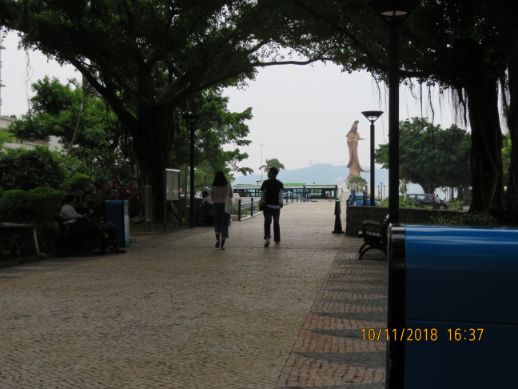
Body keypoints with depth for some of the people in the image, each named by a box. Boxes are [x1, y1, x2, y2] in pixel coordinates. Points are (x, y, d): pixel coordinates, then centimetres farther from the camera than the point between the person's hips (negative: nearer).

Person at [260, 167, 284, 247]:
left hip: (267, 205, -2)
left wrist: (261, 202, 4)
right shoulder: (280, 184, 2)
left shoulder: (266, 183, -4)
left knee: (267, 222, 1)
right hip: (276, 206, 2)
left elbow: (263, 194, -5)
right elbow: (280, 195, -5)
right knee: (276, 223, 11)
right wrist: (281, 203, -1)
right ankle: (277, 240, 14)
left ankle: (267, 237, -20)